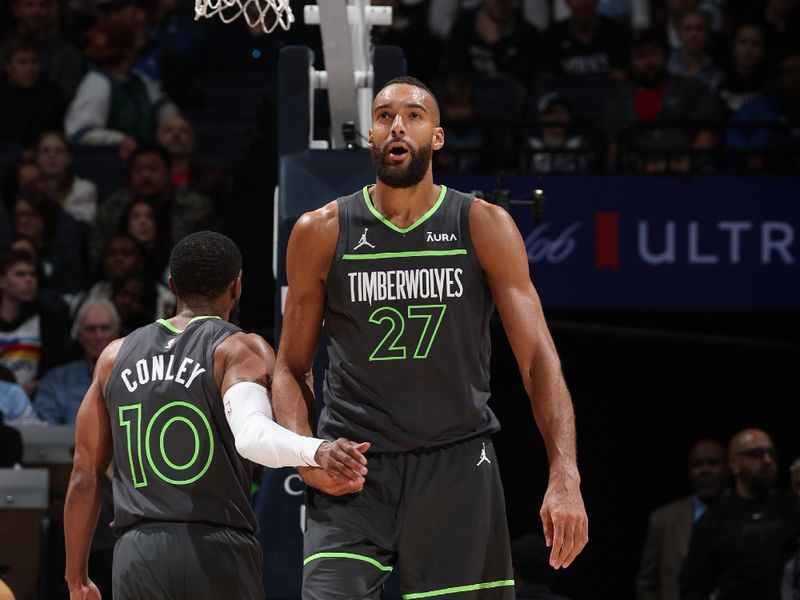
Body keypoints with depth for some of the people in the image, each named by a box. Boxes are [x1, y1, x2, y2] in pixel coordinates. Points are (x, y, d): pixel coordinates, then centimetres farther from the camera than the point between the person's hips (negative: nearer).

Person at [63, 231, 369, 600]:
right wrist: (316, 452, -41)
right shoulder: (240, 349, -1)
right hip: (218, 550, -3)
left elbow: (85, 476, 13)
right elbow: (251, 434, -24)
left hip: (137, 556, 3)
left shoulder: (116, 356, 12)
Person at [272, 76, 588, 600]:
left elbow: (538, 358, -3)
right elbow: (291, 368, 11)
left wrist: (565, 477, -15)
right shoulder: (321, 233, 4)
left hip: (457, 464, 0)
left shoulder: (485, 227, 1)